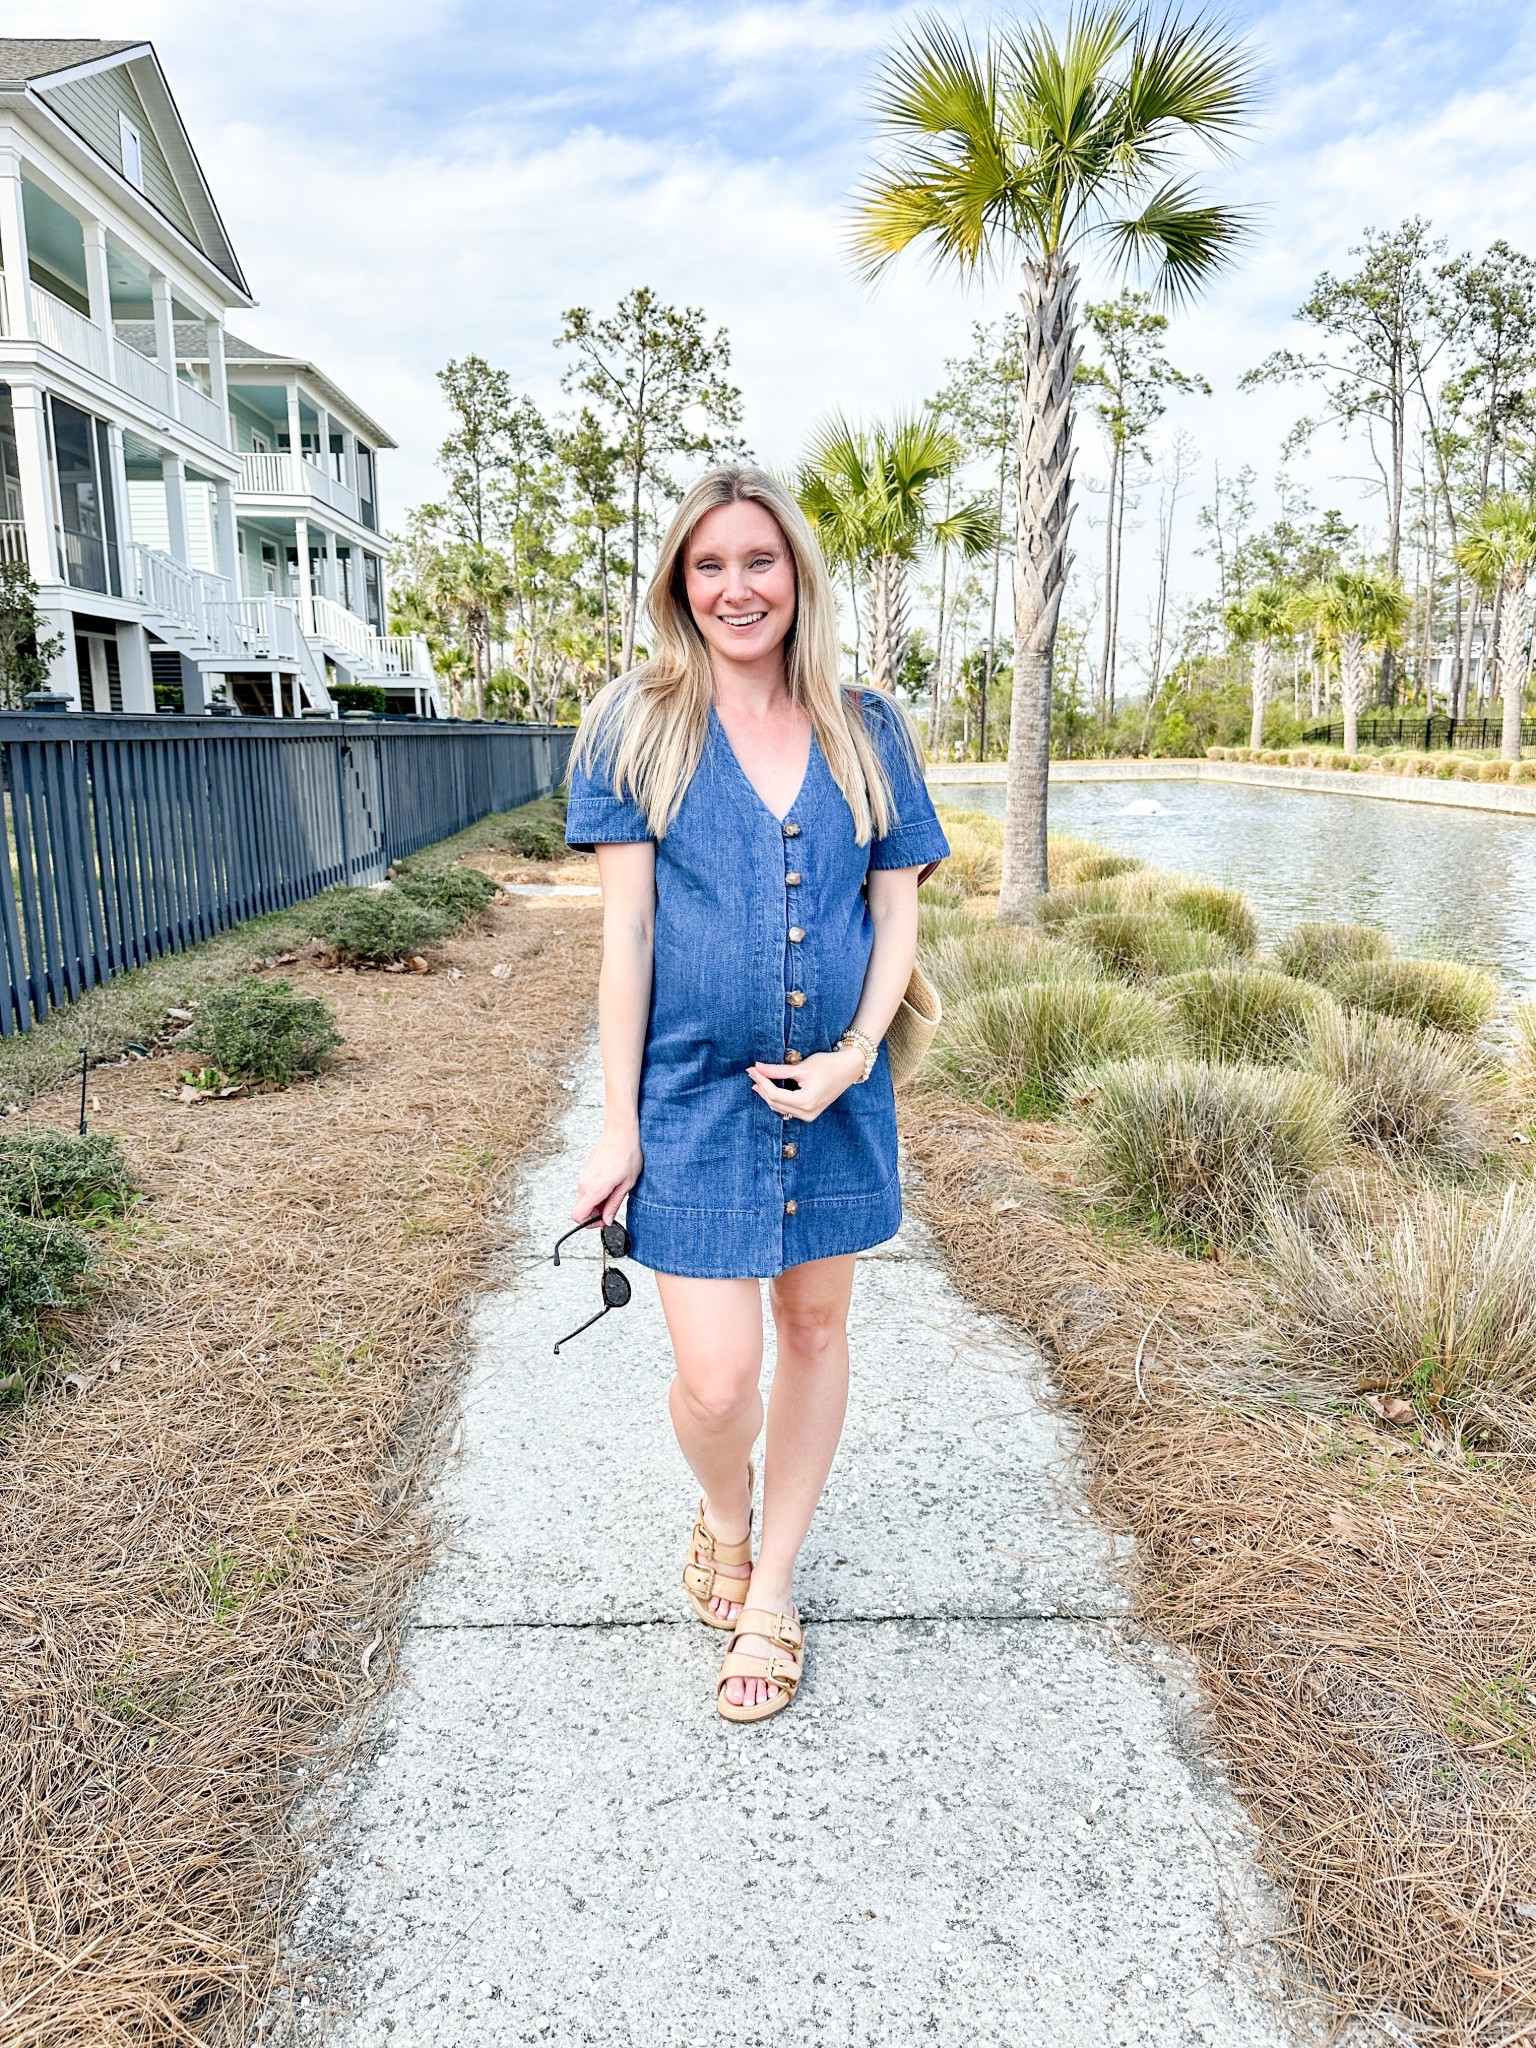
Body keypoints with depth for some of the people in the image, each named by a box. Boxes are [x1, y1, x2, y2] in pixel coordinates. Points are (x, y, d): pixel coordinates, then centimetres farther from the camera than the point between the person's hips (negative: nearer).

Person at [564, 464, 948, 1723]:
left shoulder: (865, 732, 5)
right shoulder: (636, 726, -2)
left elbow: (898, 910, 6)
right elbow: (625, 930, -5)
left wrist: (855, 1054, -11)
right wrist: (619, 1126, -7)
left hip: (835, 1094, 3)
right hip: (694, 1097, -3)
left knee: (817, 1330, 13)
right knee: (716, 1379, -5)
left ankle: (771, 1589, 34)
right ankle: (723, 1512, 33)